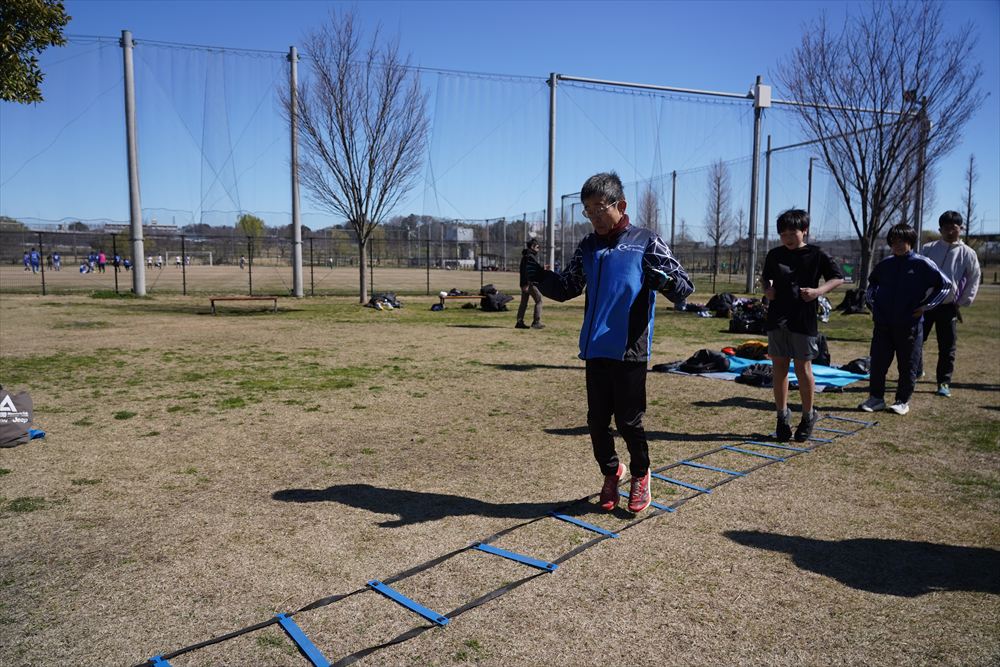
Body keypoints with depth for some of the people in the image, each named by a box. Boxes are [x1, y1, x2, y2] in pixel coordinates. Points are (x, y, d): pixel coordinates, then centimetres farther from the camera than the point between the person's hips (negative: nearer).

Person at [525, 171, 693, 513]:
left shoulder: (646, 242, -2)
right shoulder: (588, 247, 11)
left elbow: (684, 285, -3)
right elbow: (566, 288, 18)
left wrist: (664, 280, -27)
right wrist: (540, 277, -2)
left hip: (630, 351, -4)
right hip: (595, 350, 4)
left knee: (628, 421, 3)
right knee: (597, 421, 10)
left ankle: (640, 475, 28)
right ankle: (611, 472, 33)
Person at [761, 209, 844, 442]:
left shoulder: (817, 255, -2)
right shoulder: (774, 254, 8)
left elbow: (838, 278, 3)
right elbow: (765, 277, 23)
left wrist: (819, 290, -14)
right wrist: (767, 289, 2)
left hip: (804, 320, -3)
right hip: (777, 319, 3)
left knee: (803, 368, 3)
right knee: (779, 368, 6)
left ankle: (808, 416, 19)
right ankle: (782, 416, 17)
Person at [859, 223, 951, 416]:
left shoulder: (922, 264, -6)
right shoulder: (885, 264, 6)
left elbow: (945, 285, -2)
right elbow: (872, 283, 25)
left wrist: (925, 305, -6)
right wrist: (872, 302, 13)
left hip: (909, 324, -3)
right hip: (883, 324, 4)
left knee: (908, 366, 6)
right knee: (877, 363, 6)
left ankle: (902, 401, 18)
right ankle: (876, 398, 17)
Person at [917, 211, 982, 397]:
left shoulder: (967, 253, 0)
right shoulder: (928, 249, 4)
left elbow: (974, 280, 5)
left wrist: (962, 304, 1)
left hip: (948, 306, -1)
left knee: (947, 348, 3)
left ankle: (944, 382, 13)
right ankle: (916, 370, 25)